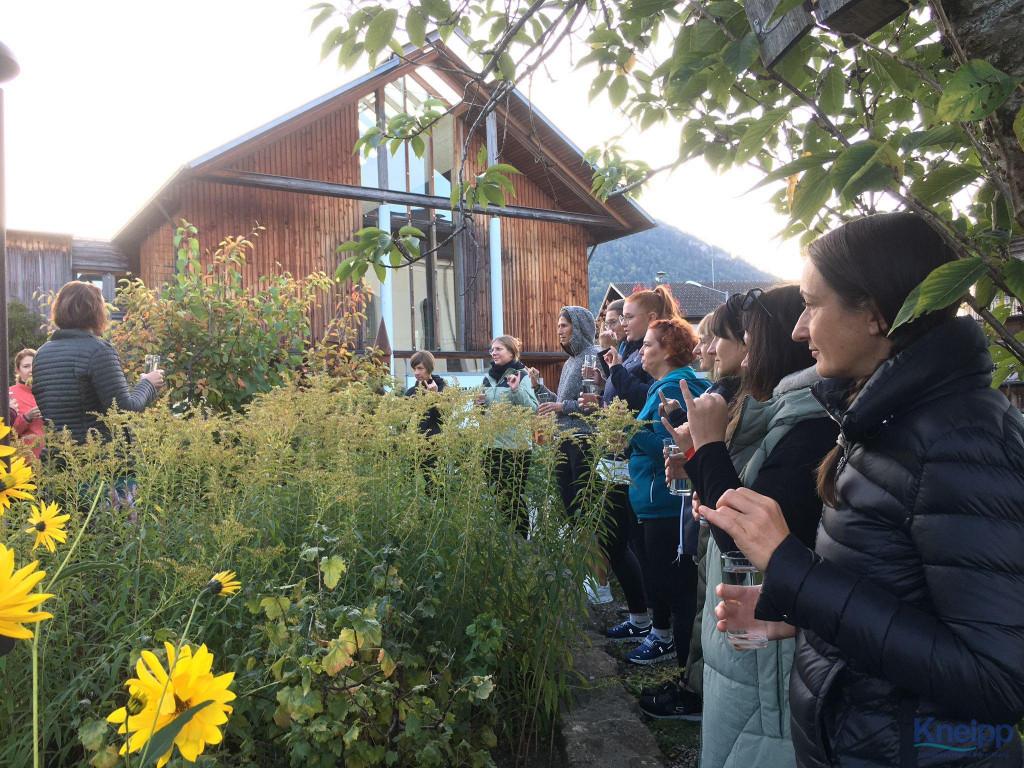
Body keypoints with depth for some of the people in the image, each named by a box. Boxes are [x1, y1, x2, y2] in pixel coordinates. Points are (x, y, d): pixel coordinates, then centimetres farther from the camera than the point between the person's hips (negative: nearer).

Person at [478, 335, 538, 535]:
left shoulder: (521, 376, -6)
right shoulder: (489, 376, 11)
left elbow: (533, 409, -13)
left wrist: (516, 390, -24)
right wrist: (480, 404, 1)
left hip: (515, 446, -6)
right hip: (491, 444, 6)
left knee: (513, 496, -1)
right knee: (496, 495, 11)